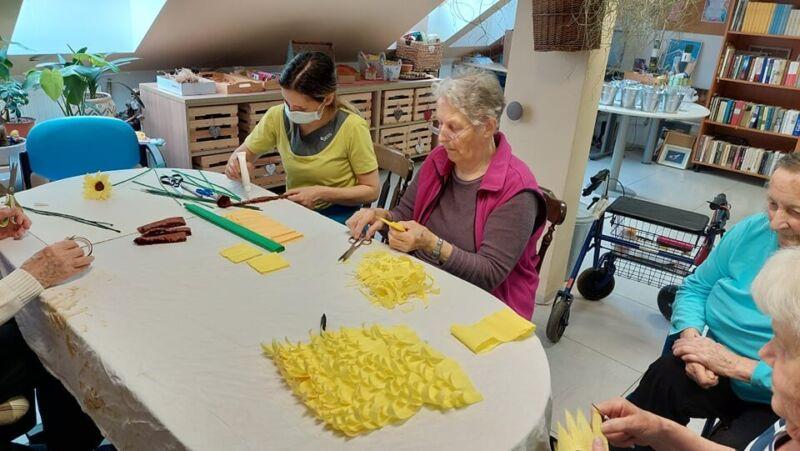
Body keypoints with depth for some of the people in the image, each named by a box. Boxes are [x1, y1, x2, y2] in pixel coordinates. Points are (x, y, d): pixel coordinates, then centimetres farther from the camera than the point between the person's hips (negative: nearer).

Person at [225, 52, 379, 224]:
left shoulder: (352, 127, -16)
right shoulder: (277, 117, -6)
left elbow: (371, 191, -8)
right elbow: (244, 153, 10)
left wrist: (321, 193, -20)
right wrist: (236, 164, -14)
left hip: (339, 216, -4)